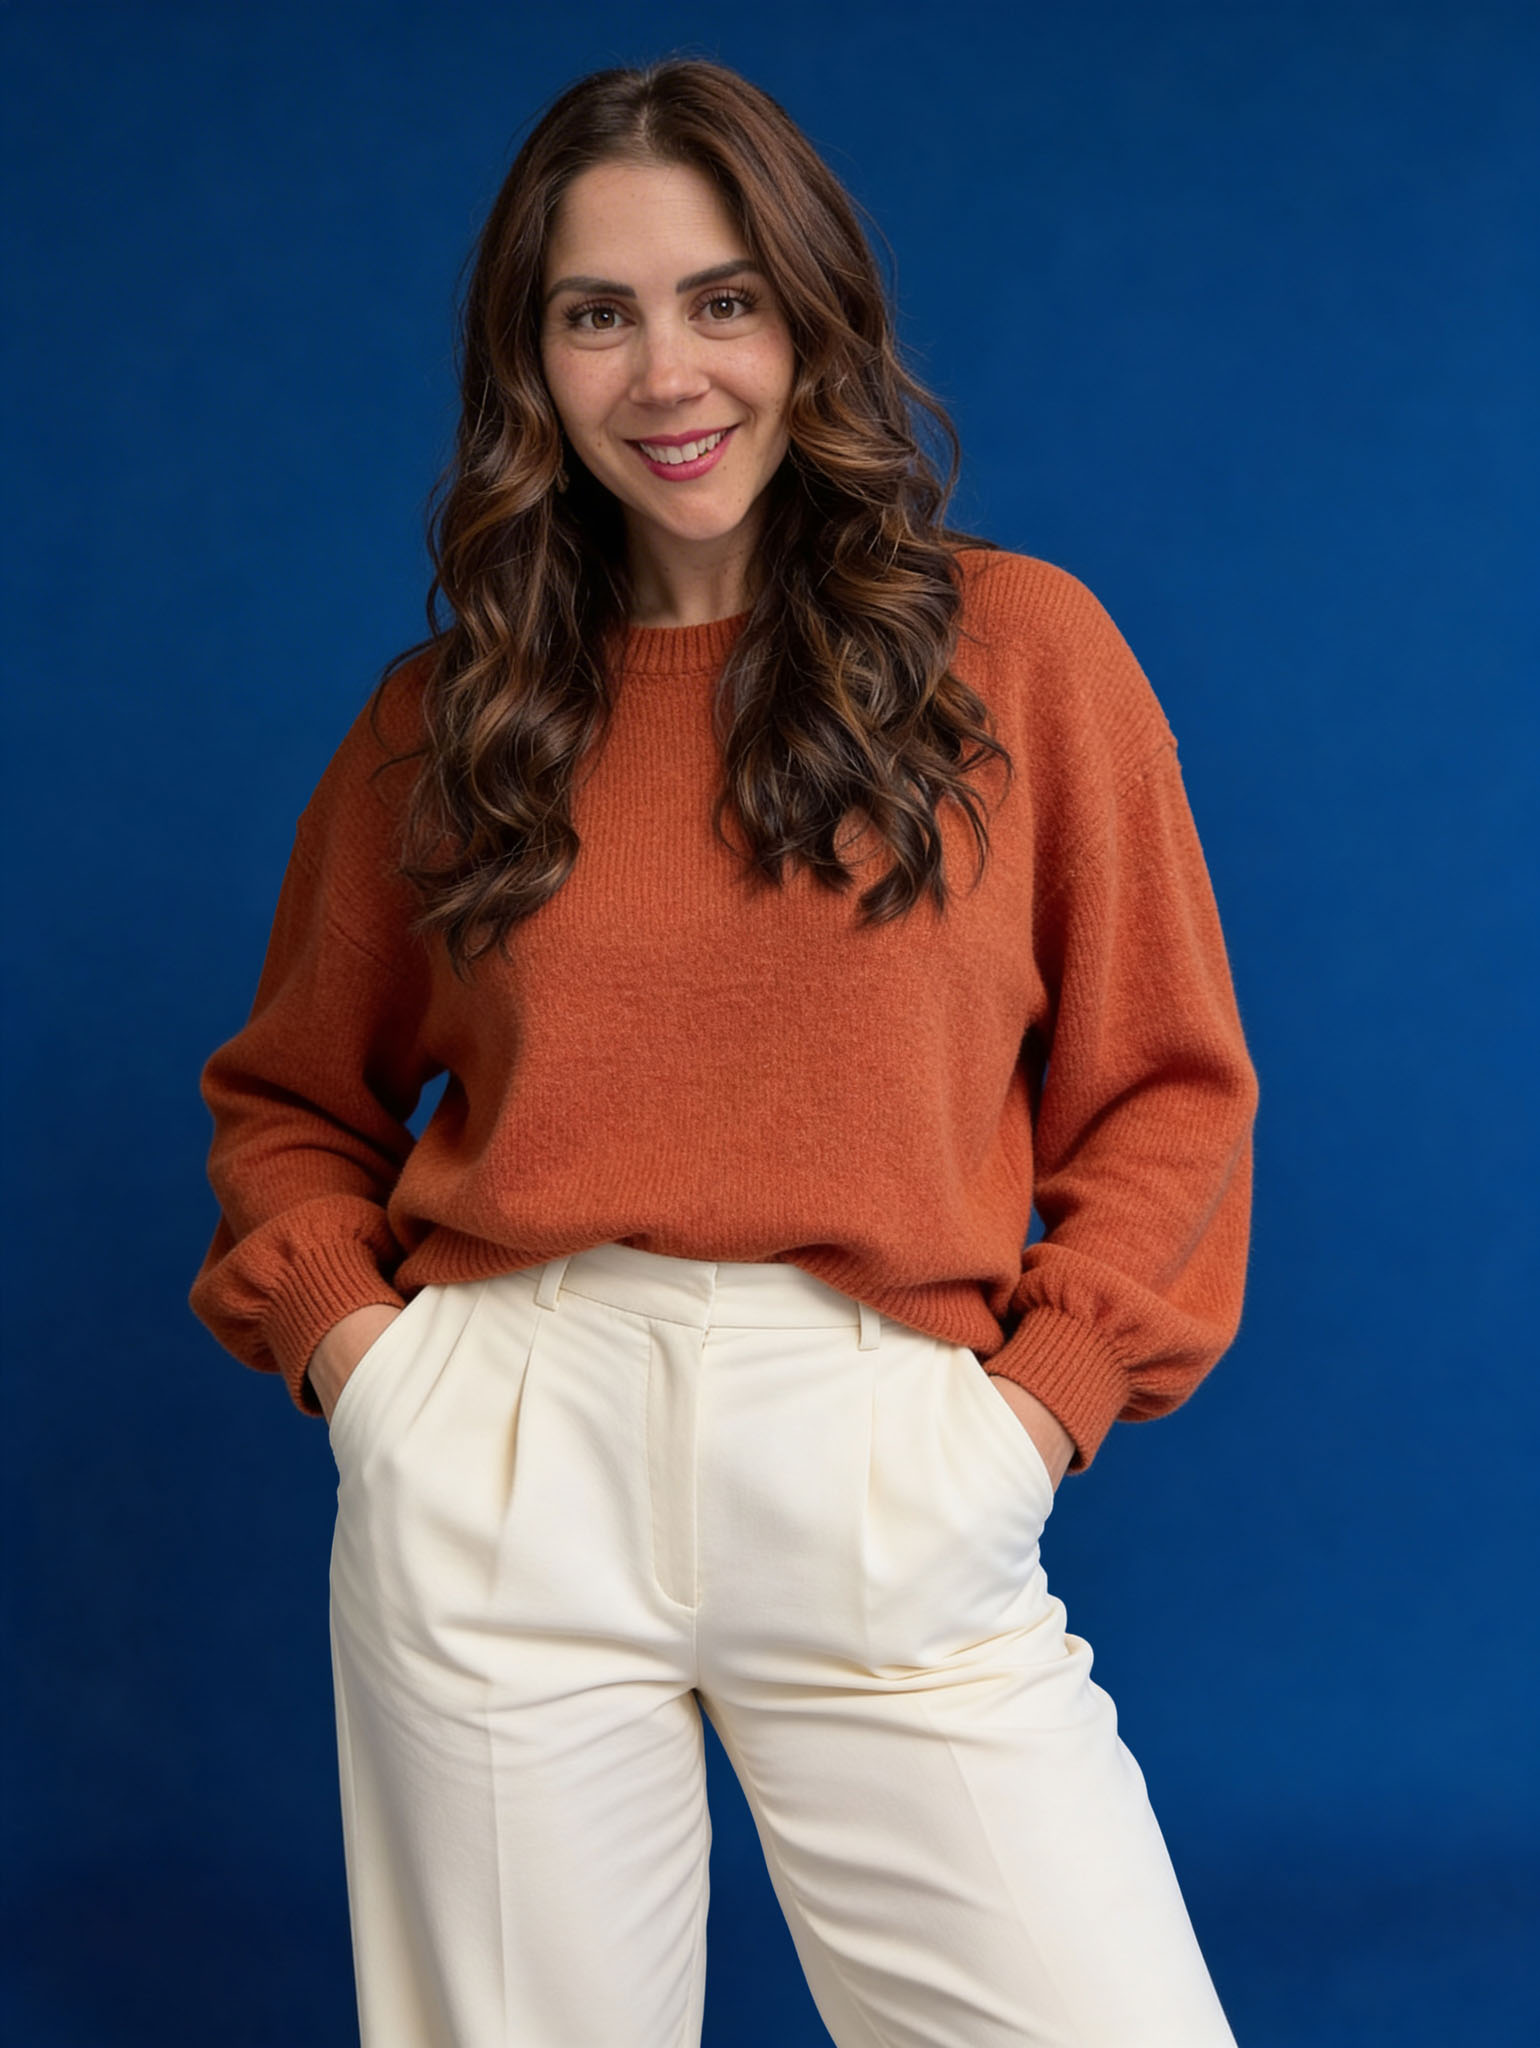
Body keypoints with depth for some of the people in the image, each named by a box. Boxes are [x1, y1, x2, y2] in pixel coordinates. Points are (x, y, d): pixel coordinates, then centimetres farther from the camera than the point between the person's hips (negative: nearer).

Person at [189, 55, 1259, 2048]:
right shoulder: (446, 709, 9)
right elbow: (288, 1102, 18)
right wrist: (347, 1344, 1)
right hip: (502, 1471, 1)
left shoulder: (1018, 645, 4)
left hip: (888, 1482, -1)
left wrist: (1038, 1404, -5)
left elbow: (1167, 1088, 6)